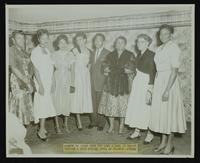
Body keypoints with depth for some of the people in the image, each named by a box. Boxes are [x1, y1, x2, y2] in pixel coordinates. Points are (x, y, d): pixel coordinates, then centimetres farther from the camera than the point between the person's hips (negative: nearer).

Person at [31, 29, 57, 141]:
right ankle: (41, 131, 3)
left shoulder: (47, 51, 12)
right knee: (43, 105, -5)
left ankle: (43, 128, 22)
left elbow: (51, 68, 12)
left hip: (49, 82, 6)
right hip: (41, 82, -6)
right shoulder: (35, 51, -9)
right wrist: (40, 85, -17)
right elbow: (36, 70, -13)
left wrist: (53, 82, 8)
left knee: (46, 106, 11)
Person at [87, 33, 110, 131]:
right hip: (92, 81, 5)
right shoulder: (93, 53, 17)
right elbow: (92, 66, 17)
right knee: (93, 103, 7)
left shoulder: (107, 53, -2)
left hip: (102, 82, -5)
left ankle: (101, 123, 11)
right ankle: (94, 121, 18)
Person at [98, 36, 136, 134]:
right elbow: (105, 69, 5)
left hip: (123, 83, -2)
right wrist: (122, 69, -7)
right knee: (110, 104, 1)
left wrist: (112, 69, -5)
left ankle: (121, 126, 12)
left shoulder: (130, 55, 5)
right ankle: (111, 126, 13)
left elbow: (131, 70, -4)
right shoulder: (110, 55, 13)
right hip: (111, 83, 2)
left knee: (122, 105, -1)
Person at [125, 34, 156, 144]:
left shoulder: (151, 55, -10)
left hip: (146, 83, -8)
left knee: (146, 108, -3)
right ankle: (137, 131, 20)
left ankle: (150, 134, 11)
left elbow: (153, 72, -14)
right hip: (137, 82, 8)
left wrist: (150, 89, -18)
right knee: (135, 107, 9)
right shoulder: (139, 54, 13)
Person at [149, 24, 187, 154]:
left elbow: (175, 70, -17)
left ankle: (170, 144, 13)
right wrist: (155, 86, 12)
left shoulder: (173, 48, -11)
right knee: (160, 111, 11)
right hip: (159, 81, 8)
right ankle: (164, 142, 23)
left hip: (169, 81, -8)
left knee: (169, 111, -1)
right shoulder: (160, 49, 13)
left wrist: (167, 89, -22)